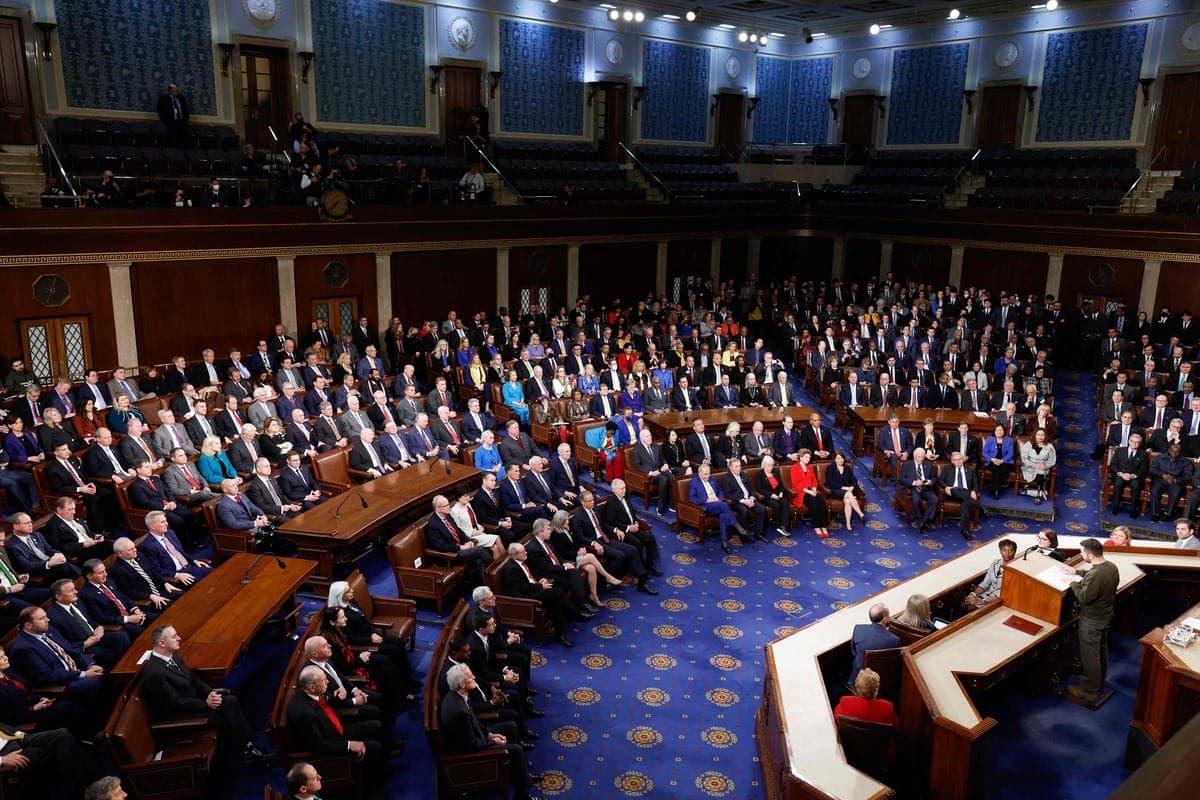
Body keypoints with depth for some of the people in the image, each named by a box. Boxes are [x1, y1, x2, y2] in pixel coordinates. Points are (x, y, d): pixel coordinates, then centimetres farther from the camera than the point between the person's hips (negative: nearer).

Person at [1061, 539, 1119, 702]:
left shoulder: (1095, 575, -35)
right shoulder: (1111, 566, -6)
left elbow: (1084, 598, -27)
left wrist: (1073, 583, -12)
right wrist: (1076, 571, 11)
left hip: (1091, 620, -9)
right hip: (1106, 615, 9)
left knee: (1090, 655, 6)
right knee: (1102, 650, 24)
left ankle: (1090, 691, 19)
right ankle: (1099, 682, 42)